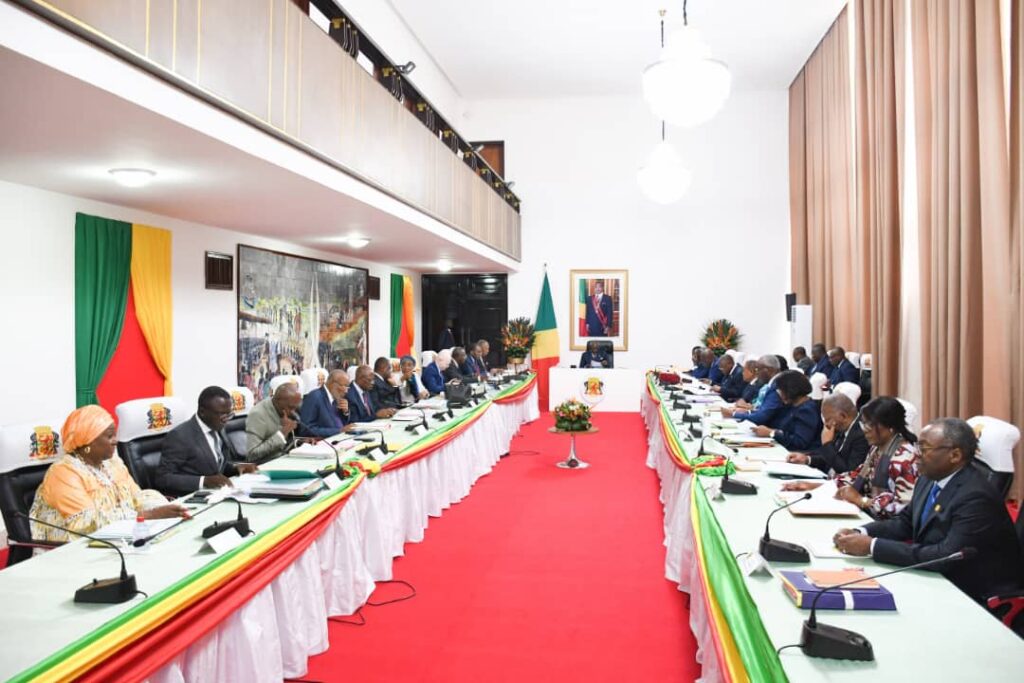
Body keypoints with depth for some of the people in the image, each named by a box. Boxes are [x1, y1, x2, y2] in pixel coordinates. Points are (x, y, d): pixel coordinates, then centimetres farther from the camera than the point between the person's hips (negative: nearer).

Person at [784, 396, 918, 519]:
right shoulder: (877, 449, 12)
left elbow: (904, 505, -24)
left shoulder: (905, 456, -18)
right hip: (867, 514, 8)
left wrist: (861, 500, -21)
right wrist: (816, 486, 3)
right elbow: (857, 477, 13)